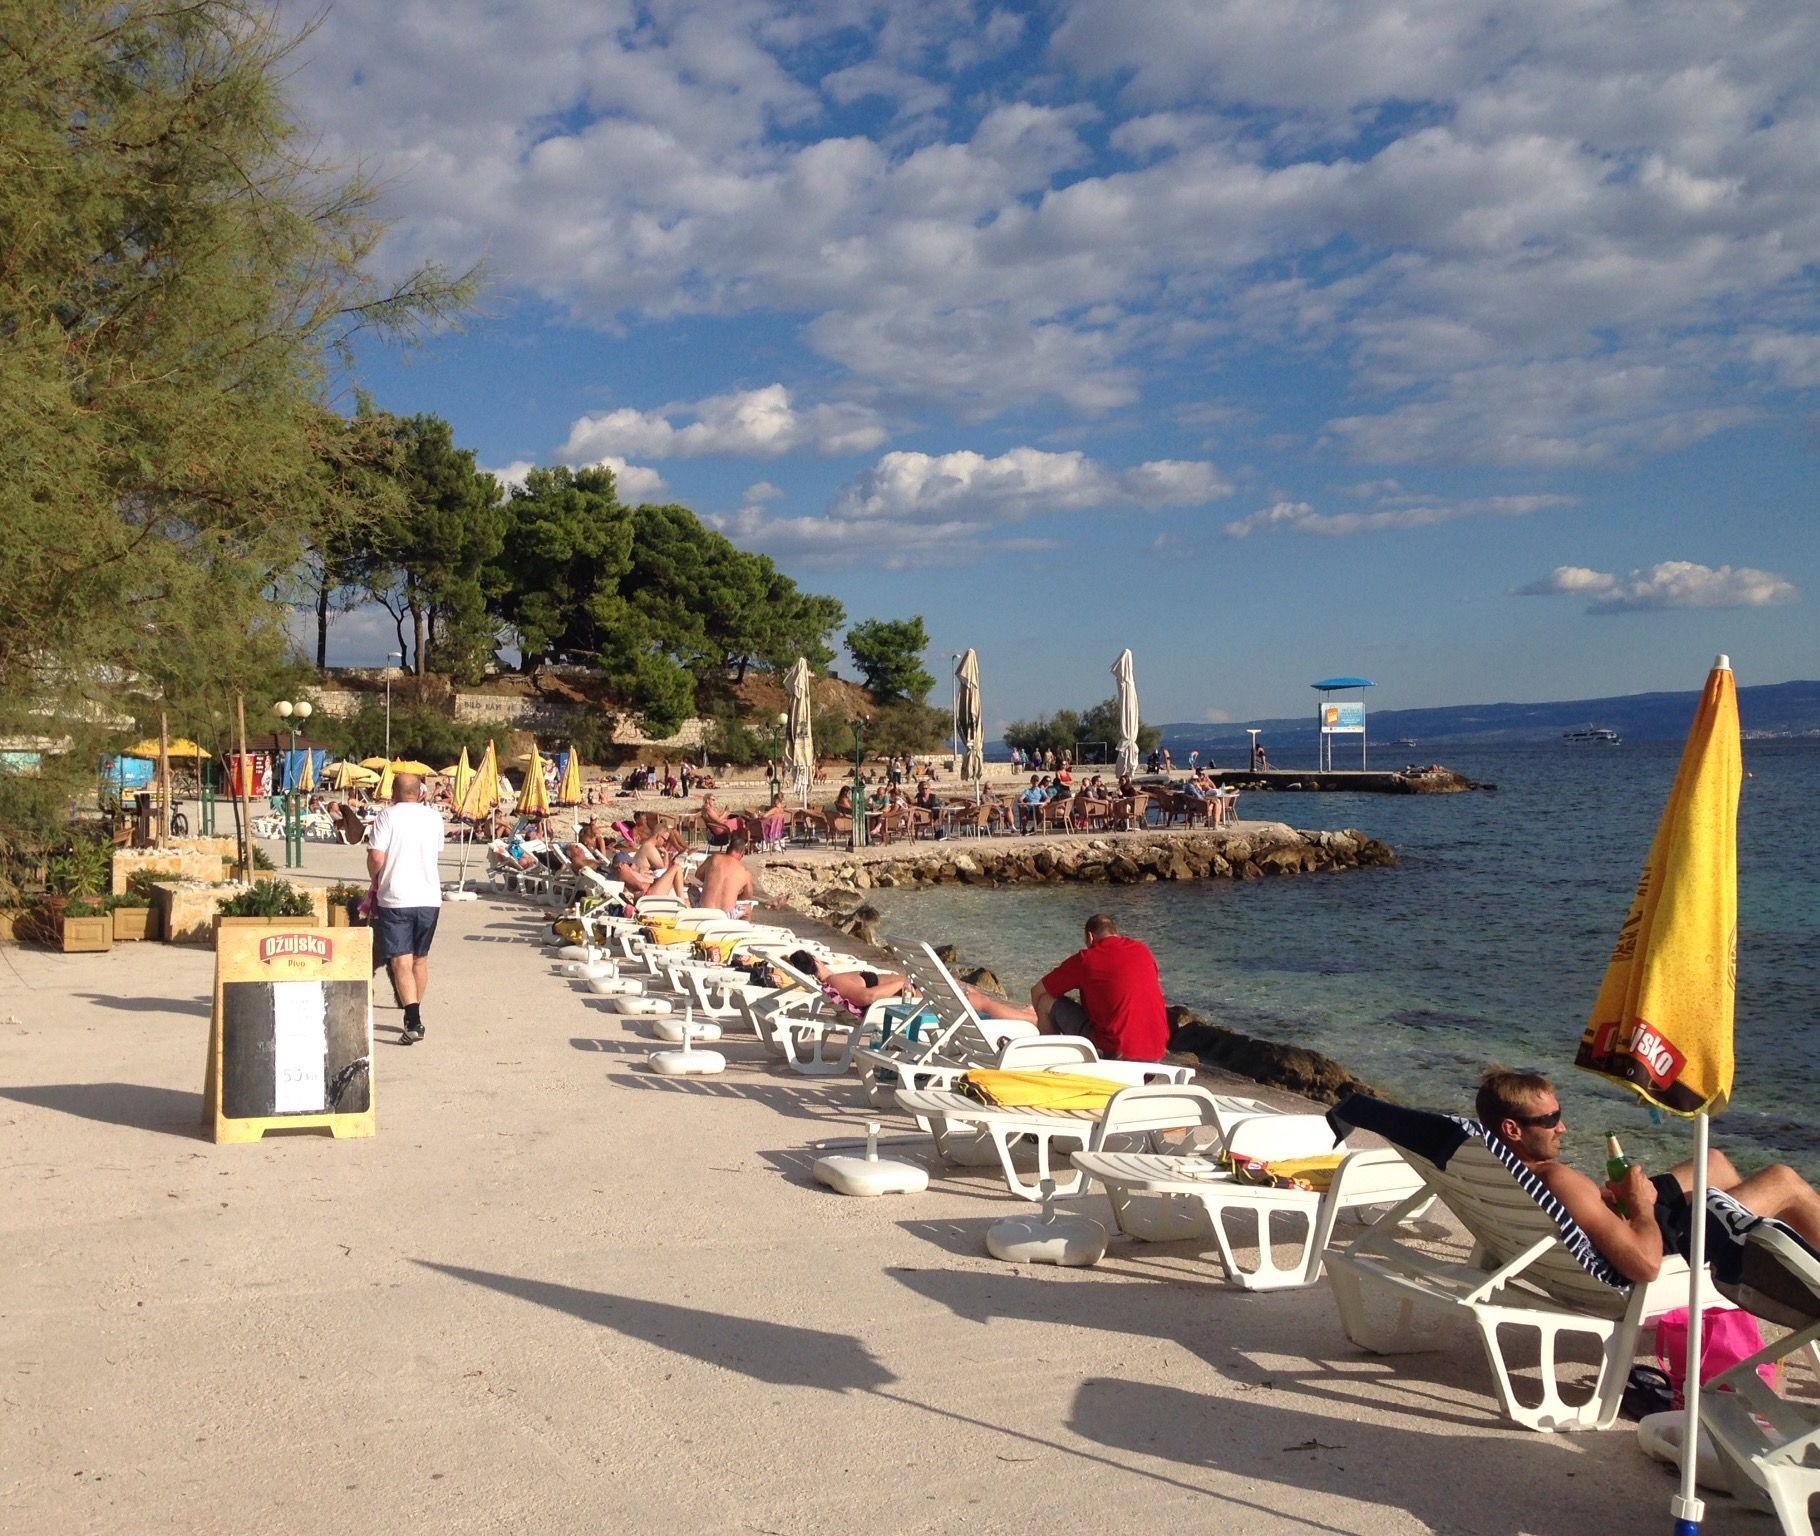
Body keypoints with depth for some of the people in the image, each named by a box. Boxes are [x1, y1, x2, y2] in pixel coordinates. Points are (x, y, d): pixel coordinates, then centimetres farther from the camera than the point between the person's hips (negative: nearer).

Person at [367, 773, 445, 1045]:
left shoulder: (388, 816, -6)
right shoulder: (434, 818, 6)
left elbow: (376, 857, -13)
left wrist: (375, 880, 6)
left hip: (395, 899, -4)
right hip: (429, 898, 4)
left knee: (401, 962, -6)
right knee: (420, 959, 18)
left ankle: (413, 1022, -19)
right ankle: (415, 1018, 28)